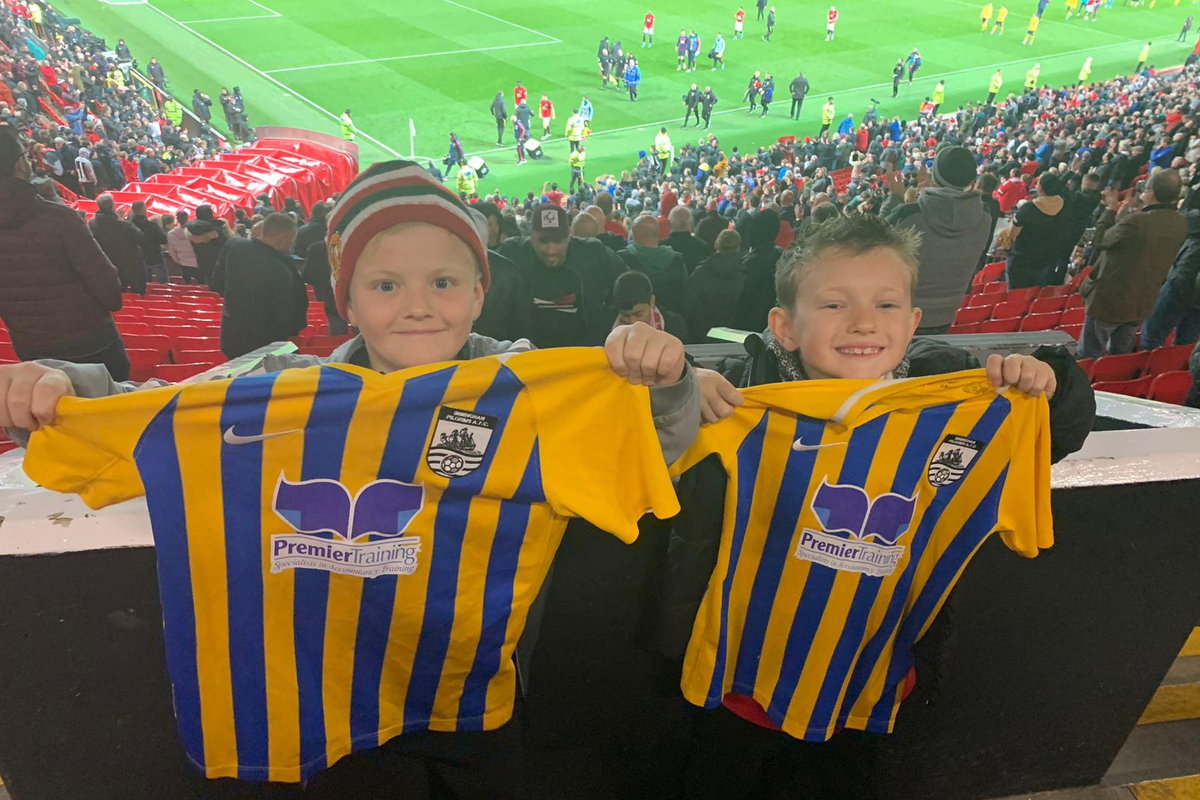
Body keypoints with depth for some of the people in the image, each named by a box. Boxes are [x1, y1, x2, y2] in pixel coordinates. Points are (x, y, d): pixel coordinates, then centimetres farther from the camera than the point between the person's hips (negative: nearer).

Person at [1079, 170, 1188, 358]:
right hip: (1142, 305, 7)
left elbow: (1099, 240, -13)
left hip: (1108, 300, -7)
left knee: (1088, 359, 8)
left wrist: (1111, 209, -1)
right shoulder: (1180, 224, -3)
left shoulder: (1136, 222, -28)